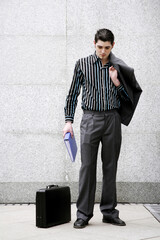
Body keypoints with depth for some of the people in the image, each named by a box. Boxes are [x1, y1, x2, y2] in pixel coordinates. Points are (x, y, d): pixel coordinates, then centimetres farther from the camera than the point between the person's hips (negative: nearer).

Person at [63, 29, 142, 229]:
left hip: (112, 119, 2)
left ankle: (109, 212, 15)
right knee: (87, 165, -4)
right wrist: (68, 120, 1)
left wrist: (117, 83, -7)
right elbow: (73, 94, 8)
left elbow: (129, 96, 11)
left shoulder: (120, 68, 6)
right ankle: (83, 213, 3)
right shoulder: (83, 64, 4)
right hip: (90, 118, -1)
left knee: (110, 166, 6)